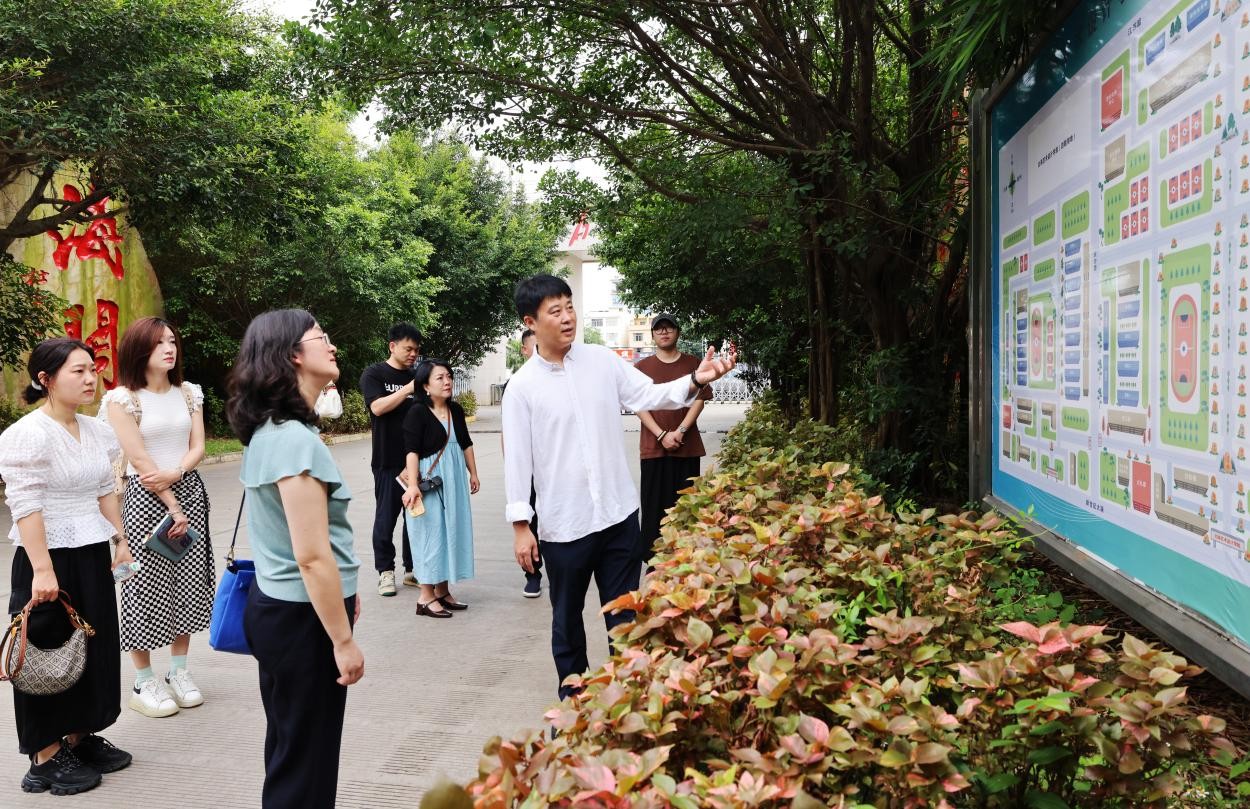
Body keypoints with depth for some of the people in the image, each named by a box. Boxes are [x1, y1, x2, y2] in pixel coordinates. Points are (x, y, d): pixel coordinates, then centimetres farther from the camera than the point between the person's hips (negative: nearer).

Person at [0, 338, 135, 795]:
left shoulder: (95, 431, 7)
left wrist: (120, 540, 13)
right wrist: (42, 569, -23)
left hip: (93, 555, 7)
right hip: (51, 557, -7)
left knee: (95, 649, 13)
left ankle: (81, 738, 28)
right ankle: (47, 757, 15)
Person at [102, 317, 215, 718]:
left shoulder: (189, 393, 8)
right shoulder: (122, 399, -8)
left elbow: (197, 446, 4)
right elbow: (139, 460, -11)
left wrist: (175, 473, -16)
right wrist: (172, 507, -12)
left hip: (189, 490, 5)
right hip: (145, 497, -5)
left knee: (189, 581, 7)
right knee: (147, 585, 0)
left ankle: (179, 672, 20)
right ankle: (144, 684, 11)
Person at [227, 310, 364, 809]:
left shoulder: (266, 430, 6)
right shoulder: (296, 439, -23)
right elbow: (312, 557, -25)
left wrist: (343, 590, 23)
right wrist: (344, 640, -17)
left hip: (276, 605, 9)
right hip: (302, 617, -9)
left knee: (287, 751, 23)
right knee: (307, 763, 7)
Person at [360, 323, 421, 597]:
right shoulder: (374, 374, 0)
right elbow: (378, 407, -15)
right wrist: (408, 389, -19)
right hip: (388, 461, -4)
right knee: (387, 516, 2)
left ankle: (412, 569, 18)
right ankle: (385, 571, 13)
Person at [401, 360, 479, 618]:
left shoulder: (456, 410, 7)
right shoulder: (417, 413, -12)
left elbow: (466, 444, 16)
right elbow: (412, 451, -19)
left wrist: (473, 473, 17)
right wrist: (413, 485, -27)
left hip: (454, 480, 7)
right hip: (429, 481, -7)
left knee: (452, 531, 10)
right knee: (431, 533, -4)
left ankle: (442, 591, 20)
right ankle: (426, 597, 4)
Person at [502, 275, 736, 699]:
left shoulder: (602, 360, 2)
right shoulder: (522, 386, -6)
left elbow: (649, 395, -2)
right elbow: (517, 457, -6)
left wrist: (695, 380, -20)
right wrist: (520, 525, -8)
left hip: (618, 513, 2)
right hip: (563, 525, -2)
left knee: (624, 614, 11)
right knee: (567, 618, 14)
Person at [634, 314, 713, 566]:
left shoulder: (692, 364, 8)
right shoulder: (642, 367, 6)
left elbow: (699, 399, 1)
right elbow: (639, 405, 0)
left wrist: (680, 431, -12)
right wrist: (662, 435, -12)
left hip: (687, 446, 1)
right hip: (653, 447, 0)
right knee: (655, 504, 2)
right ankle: (653, 557, 9)